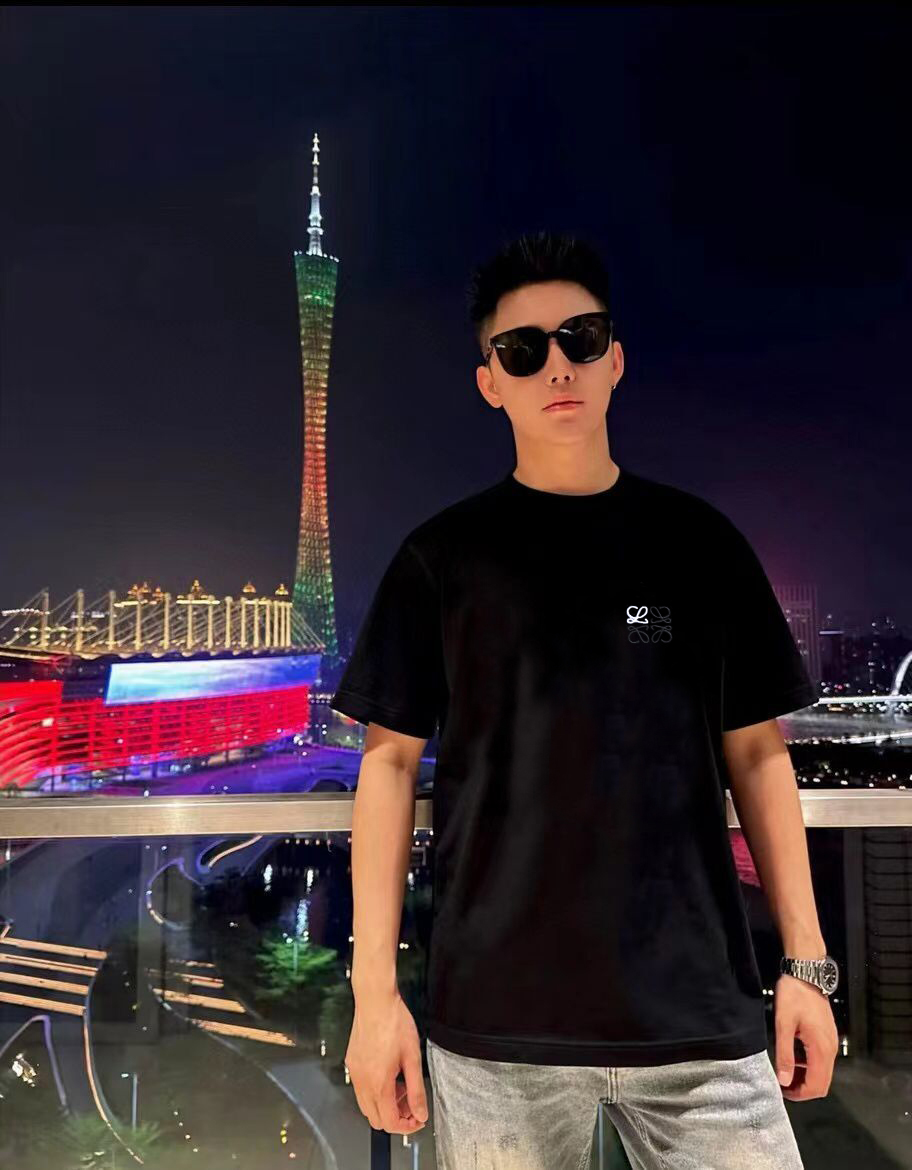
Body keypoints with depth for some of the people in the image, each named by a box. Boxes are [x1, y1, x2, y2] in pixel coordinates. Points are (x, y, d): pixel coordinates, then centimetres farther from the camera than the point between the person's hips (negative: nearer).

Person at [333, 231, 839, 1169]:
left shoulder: (698, 540, 5)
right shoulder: (443, 555, 1)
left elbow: (755, 752, 8)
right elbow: (390, 759, 1)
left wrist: (806, 961, 4)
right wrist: (374, 986, -4)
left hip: (701, 1013, 2)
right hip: (497, 1020, -1)